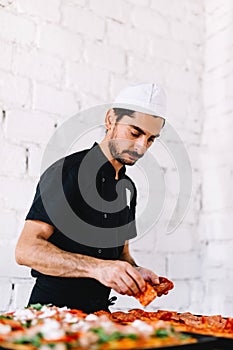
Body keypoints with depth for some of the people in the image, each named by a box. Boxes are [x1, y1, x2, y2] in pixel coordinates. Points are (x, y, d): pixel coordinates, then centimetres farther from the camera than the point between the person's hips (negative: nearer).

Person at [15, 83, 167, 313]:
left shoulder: (128, 188, 13)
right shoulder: (66, 172, -9)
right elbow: (26, 250, -16)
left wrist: (134, 273, -1)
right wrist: (96, 267, -26)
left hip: (99, 311, 6)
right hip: (52, 307, -6)